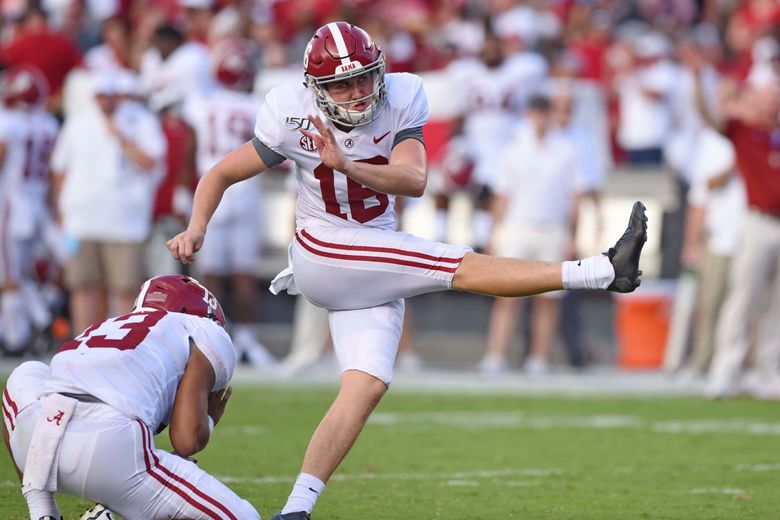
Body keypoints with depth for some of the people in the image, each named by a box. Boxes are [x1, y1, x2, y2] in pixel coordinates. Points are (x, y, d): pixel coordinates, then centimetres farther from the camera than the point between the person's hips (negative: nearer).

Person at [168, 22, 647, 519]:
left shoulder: (400, 101, -7)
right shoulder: (293, 116, -12)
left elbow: (415, 181, -22)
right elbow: (222, 175, -1)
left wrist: (346, 166, -37)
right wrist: (197, 228, -18)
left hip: (375, 272, 5)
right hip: (320, 252, -5)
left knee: (367, 387, -9)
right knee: (458, 266, -19)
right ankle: (603, 271, -23)